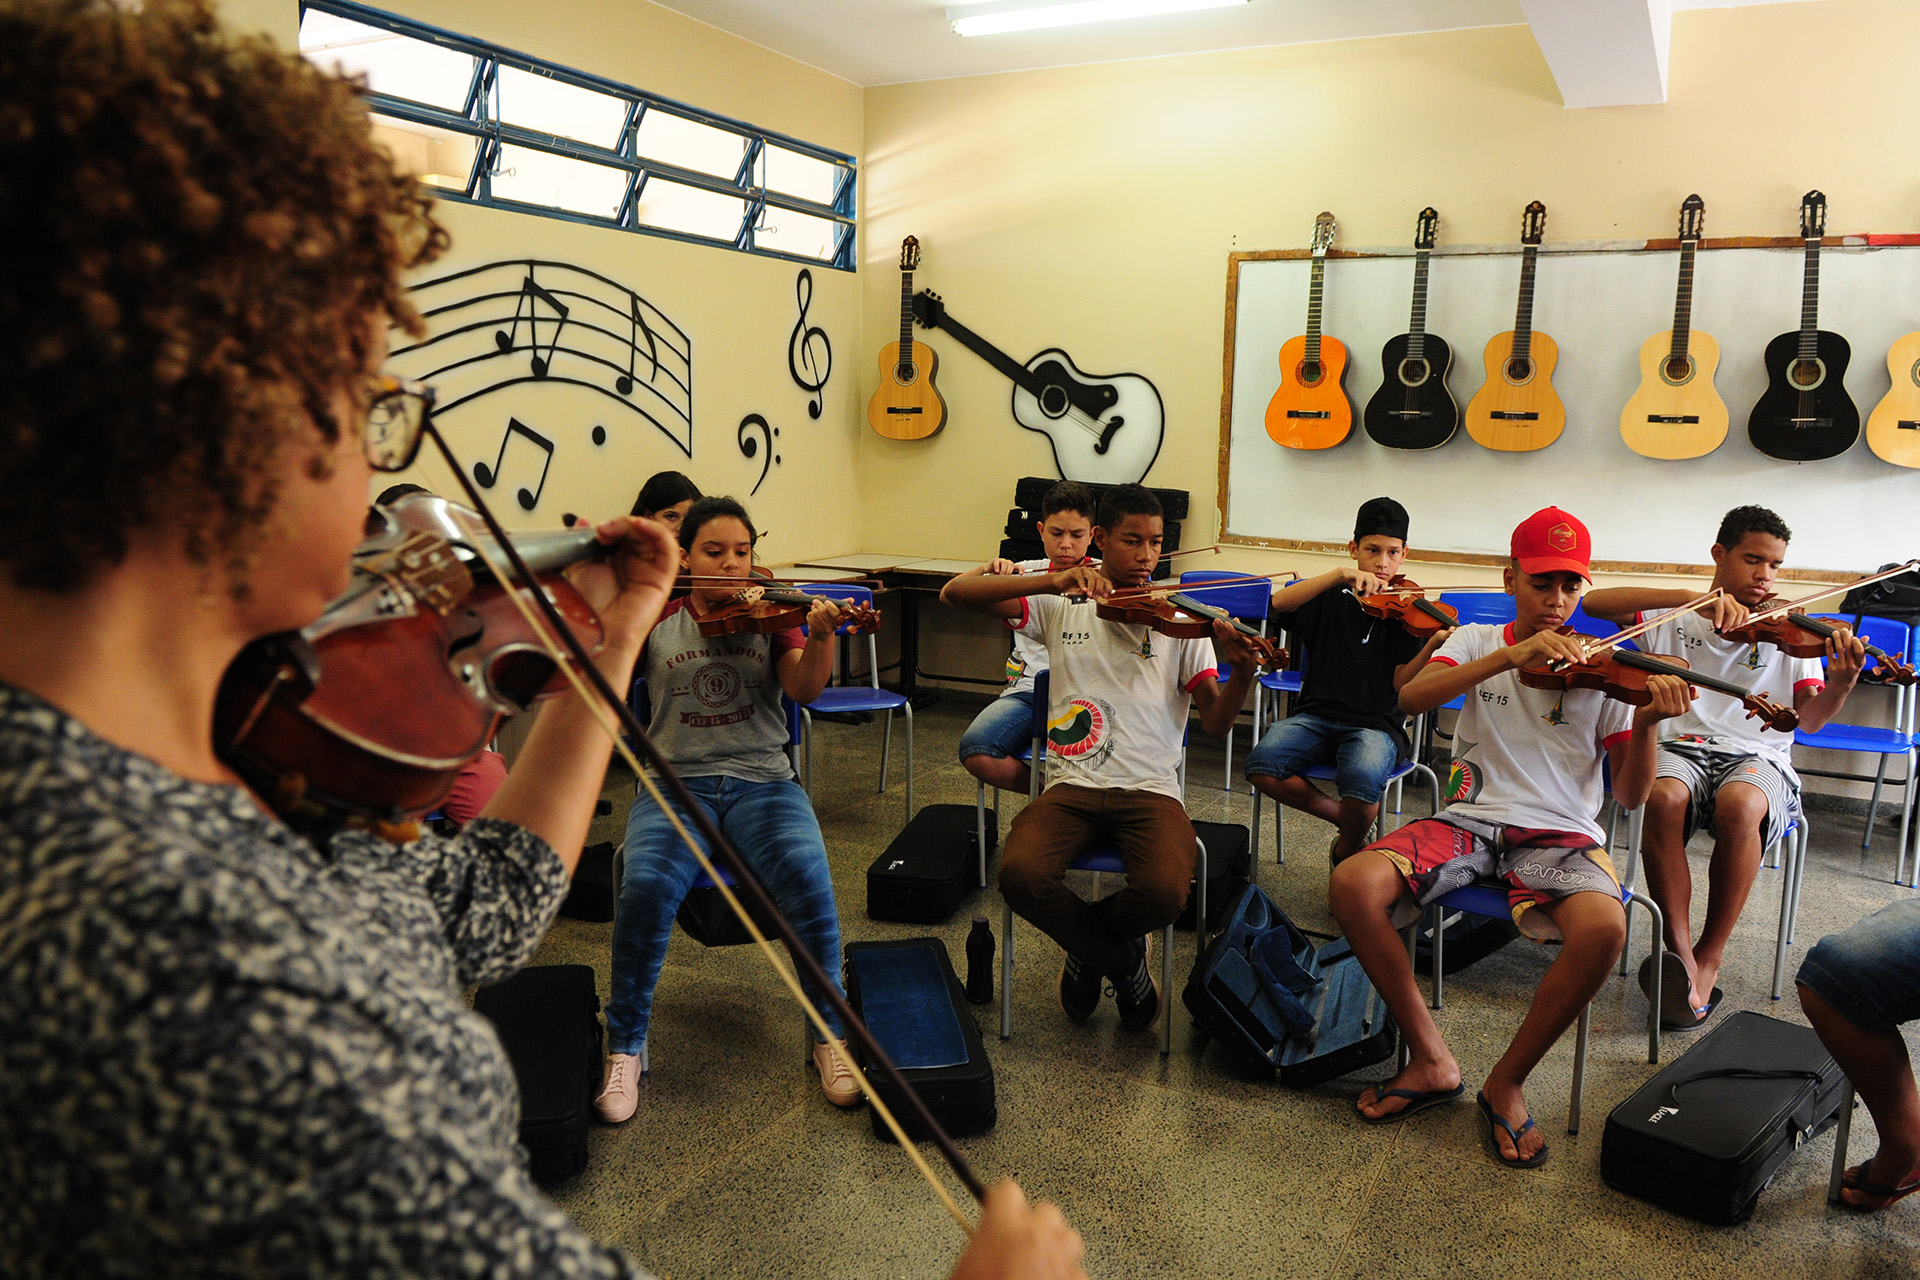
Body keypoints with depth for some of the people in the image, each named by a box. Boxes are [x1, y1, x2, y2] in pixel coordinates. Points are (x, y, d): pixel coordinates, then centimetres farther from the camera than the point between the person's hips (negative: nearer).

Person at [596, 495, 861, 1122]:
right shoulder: (657, 618, 12)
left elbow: (805, 689, -6)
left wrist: (821, 636, -26)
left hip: (763, 782, 0)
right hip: (677, 784, 0)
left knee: (807, 879, -29)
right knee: (647, 887, -29)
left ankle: (832, 1033, -9)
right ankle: (625, 1047, -8)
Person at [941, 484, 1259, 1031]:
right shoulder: (1061, 606, 9)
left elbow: (1215, 723, 2)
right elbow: (955, 592, -4)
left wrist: (1242, 672, -21)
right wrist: (1053, 581, -17)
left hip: (1150, 790, 0)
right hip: (1071, 786, 0)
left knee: (1165, 891, -30)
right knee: (1021, 874, -30)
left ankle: (1087, 944, 9)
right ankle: (1123, 961, 3)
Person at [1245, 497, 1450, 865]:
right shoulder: (1330, 600, 10)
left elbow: (1402, 684, -4)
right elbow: (1280, 602, -12)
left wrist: (1433, 645, -22)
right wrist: (1341, 575, -21)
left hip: (1376, 724, -2)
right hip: (1317, 715, 2)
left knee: (1362, 778, -36)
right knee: (1262, 764, -27)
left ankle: (1346, 851, 0)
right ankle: (1347, 819, -1)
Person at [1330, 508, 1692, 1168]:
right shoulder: (1478, 642, 9)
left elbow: (1631, 794, 2)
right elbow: (1412, 697, -14)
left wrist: (1647, 722, -18)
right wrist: (1513, 654, -24)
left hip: (1559, 833, 0)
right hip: (1471, 819, 1)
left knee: (1604, 927, -35)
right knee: (1353, 884, -26)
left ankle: (1507, 1082, -10)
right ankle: (1431, 1059, -8)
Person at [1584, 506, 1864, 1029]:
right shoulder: (1675, 619, 10)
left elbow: (1808, 719, 3)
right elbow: (1594, 603, -9)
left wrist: (1841, 682, -20)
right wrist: (1690, 598, -20)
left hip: (1757, 756, 0)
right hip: (1681, 748, 0)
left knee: (1740, 804, -36)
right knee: (1663, 797, -36)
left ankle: (1709, 957, -21)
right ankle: (1680, 953, -27)